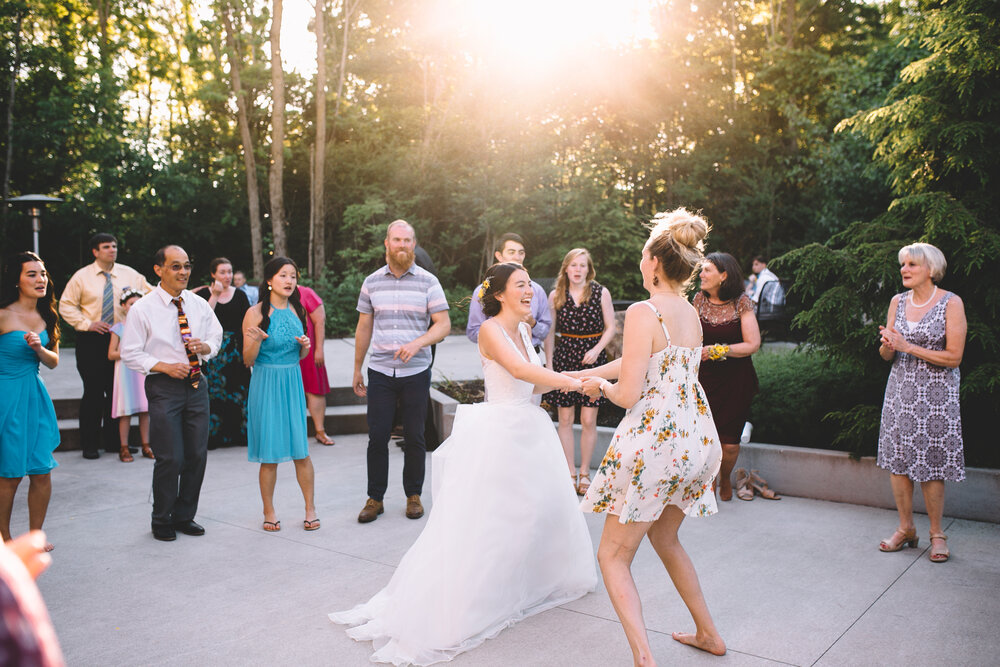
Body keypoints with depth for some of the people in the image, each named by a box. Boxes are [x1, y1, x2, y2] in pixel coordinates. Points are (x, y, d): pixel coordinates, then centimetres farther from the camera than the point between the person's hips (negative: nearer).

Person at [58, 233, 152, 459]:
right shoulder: (82, 276, 1)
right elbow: (66, 305, 3)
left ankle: (113, 441, 15)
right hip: (91, 341, -2)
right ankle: (90, 444, 10)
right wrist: (87, 324, -9)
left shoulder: (129, 274, 6)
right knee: (93, 392, 0)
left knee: (117, 390, 5)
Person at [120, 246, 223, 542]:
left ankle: (184, 516, 27)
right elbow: (130, 353, -5)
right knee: (170, 458, -3)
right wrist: (165, 366, -16)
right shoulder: (142, 309, -6)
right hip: (163, 387, -5)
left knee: (198, 454, 9)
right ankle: (162, 521, 18)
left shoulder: (199, 305, 7)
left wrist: (206, 346, -6)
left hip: (196, 384, 5)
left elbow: (216, 337, 18)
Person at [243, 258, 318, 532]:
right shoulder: (256, 313, -7)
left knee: (301, 450, 2)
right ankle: (269, 512, 18)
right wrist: (255, 341, -24)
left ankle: (310, 508, 15)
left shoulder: (298, 311, 9)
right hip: (266, 384, -4)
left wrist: (305, 346, -3)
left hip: (293, 383, 4)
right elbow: (248, 360, -5)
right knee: (269, 453, 2)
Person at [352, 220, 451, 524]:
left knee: (414, 437, 6)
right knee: (377, 437, 2)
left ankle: (414, 495, 21)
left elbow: (443, 324, -3)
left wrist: (417, 343, -20)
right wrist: (357, 370, 13)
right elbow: (364, 328, 12)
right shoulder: (372, 282, 7)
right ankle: (375, 498, 15)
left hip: (416, 373, -1)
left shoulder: (428, 282, 1)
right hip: (380, 372, 1)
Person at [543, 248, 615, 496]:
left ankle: (584, 472, 16)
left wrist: (596, 350, -11)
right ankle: (570, 473, 14)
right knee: (565, 419, 3)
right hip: (563, 356, 1)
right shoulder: (556, 295, 4)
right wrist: (549, 363, 3)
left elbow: (610, 328, 4)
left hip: (592, 357, -1)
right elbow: (549, 331, 8)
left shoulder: (601, 293, 1)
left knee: (588, 420, 1)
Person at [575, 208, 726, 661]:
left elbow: (627, 394, -19)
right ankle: (707, 633, 38)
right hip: (698, 440, 8)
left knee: (613, 556, 6)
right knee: (664, 538, 29)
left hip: (654, 441, -8)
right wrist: (577, 376, 30)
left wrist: (600, 385, 5)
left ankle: (643, 655, -6)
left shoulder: (644, 312, -16)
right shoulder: (691, 313, 9)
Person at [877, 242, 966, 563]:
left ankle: (937, 533, 16)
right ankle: (906, 528, 20)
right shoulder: (897, 302, 6)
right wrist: (888, 346, -13)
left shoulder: (951, 303, -8)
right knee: (897, 458, 5)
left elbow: (953, 357, -12)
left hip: (937, 393, -4)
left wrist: (908, 347, -17)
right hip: (901, 389, 5)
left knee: (931, 464, -1)